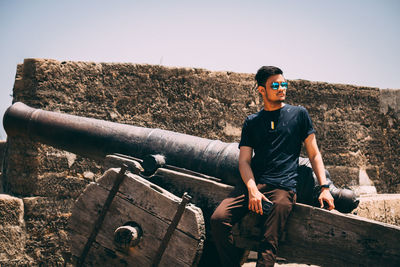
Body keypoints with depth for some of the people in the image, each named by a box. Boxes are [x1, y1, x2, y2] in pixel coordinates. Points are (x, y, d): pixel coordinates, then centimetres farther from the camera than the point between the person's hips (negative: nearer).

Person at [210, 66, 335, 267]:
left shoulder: (299, 114, 14)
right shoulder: (251, 122, 18)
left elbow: (314, 154, 13)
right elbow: (244, 160, 9)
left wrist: (324, 187, 0)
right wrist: (252, 190, -9)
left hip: (284, 187, -2)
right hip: (253, 184, 2)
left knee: (269, 246, -19)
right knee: (218, 219, -21)